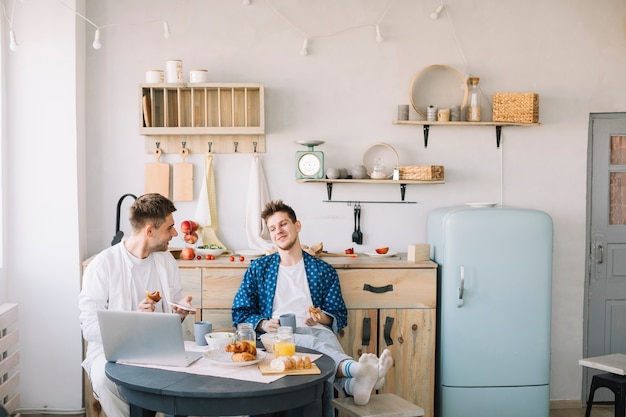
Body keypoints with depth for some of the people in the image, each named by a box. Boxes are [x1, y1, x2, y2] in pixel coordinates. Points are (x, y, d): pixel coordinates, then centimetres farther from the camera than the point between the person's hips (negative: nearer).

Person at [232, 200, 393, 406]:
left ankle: (351, 384, -70)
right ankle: (358, 368, -68)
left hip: (315, 330, 1)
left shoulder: (324, 271, 18)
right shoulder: (258, 269, 18)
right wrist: (263, 324, -8)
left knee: (327, 337, -39)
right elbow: (240, 313, 13)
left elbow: (340, 315, 16)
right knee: (312, 343, -38)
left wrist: (323, 318, -7)